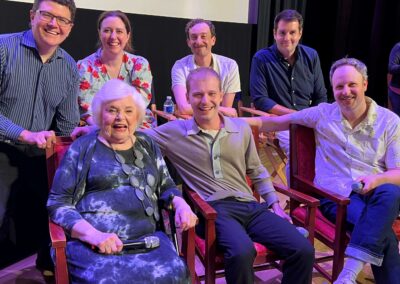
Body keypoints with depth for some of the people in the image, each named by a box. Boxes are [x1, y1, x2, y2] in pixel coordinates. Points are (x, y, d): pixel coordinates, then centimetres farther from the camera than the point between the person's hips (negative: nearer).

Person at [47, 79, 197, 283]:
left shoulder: (147, 146, 18)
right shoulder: (83, 148, 5)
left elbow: (166, 187, 25)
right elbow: (57, 203, 1)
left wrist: (181, 205, 1)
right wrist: (93, 235, -14)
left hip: (146, 239, 4)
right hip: (92, 243, -3)